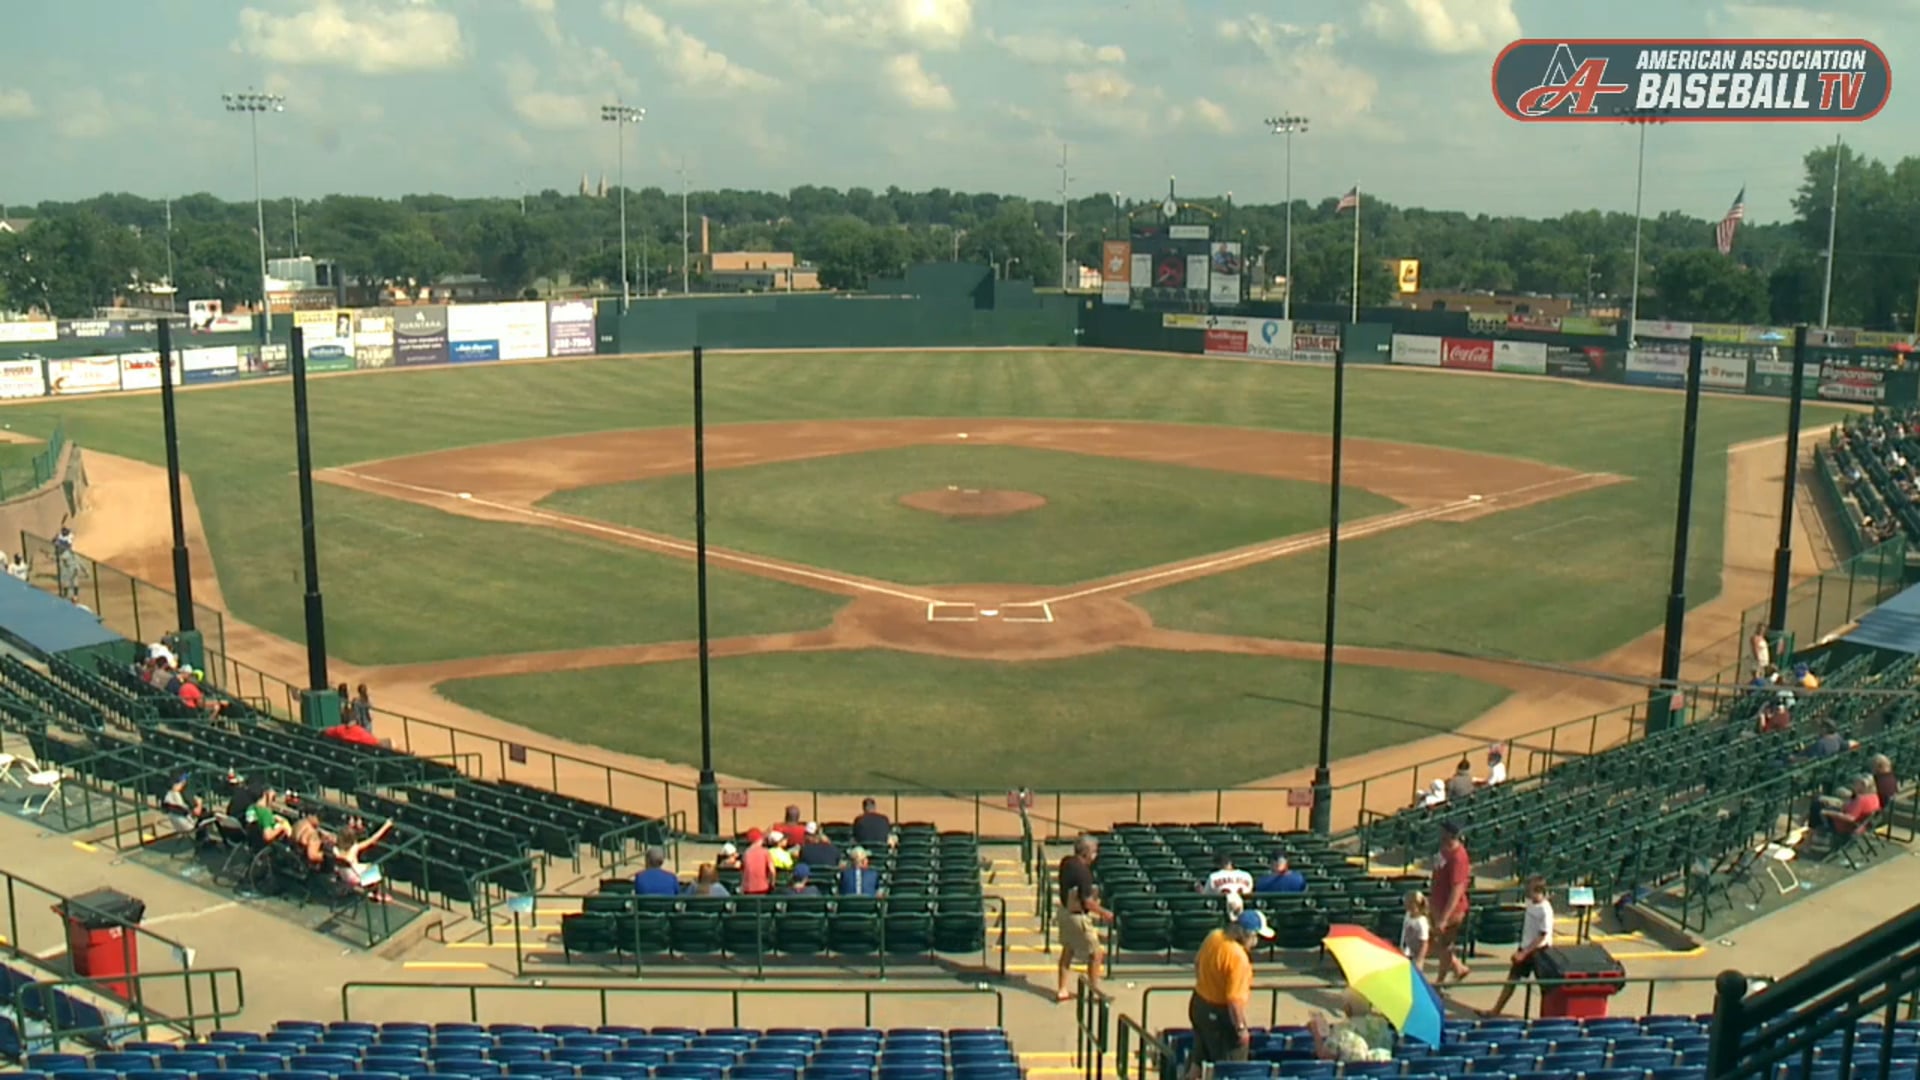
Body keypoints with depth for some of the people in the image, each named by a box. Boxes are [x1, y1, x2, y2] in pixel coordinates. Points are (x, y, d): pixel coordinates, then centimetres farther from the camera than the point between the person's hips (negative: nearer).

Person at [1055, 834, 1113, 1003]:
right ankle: (1095, 991, 17)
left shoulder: (1066, 861, -3)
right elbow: (1087, 902, -23)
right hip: (1078, 916, -9)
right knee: (1096, 954, 7)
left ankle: (1062, 990, 28)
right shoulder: (1083, 872, -28)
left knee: (1067, 951, 21)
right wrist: (1104, 913, -10)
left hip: (1065, 911, 9)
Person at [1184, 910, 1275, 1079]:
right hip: (1220, 1014, -8)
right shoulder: (1238, 957, -29)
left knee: (1197, 1060, 24)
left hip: (1198, 1004, 8)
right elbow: (1235, 1000, -30)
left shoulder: (1214, 936, -4)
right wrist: (1241, 1028, -19)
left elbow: (1197, 962, 14)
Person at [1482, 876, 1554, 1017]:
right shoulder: (1531, 903, 1)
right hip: (1526, 947, 9)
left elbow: (1543, 938, -22)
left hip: (1539, 951, -9)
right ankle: (1496, 1010, 16)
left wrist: (1524, 953, -21)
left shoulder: (1545, 910, -23)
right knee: (1512, 978, 11)